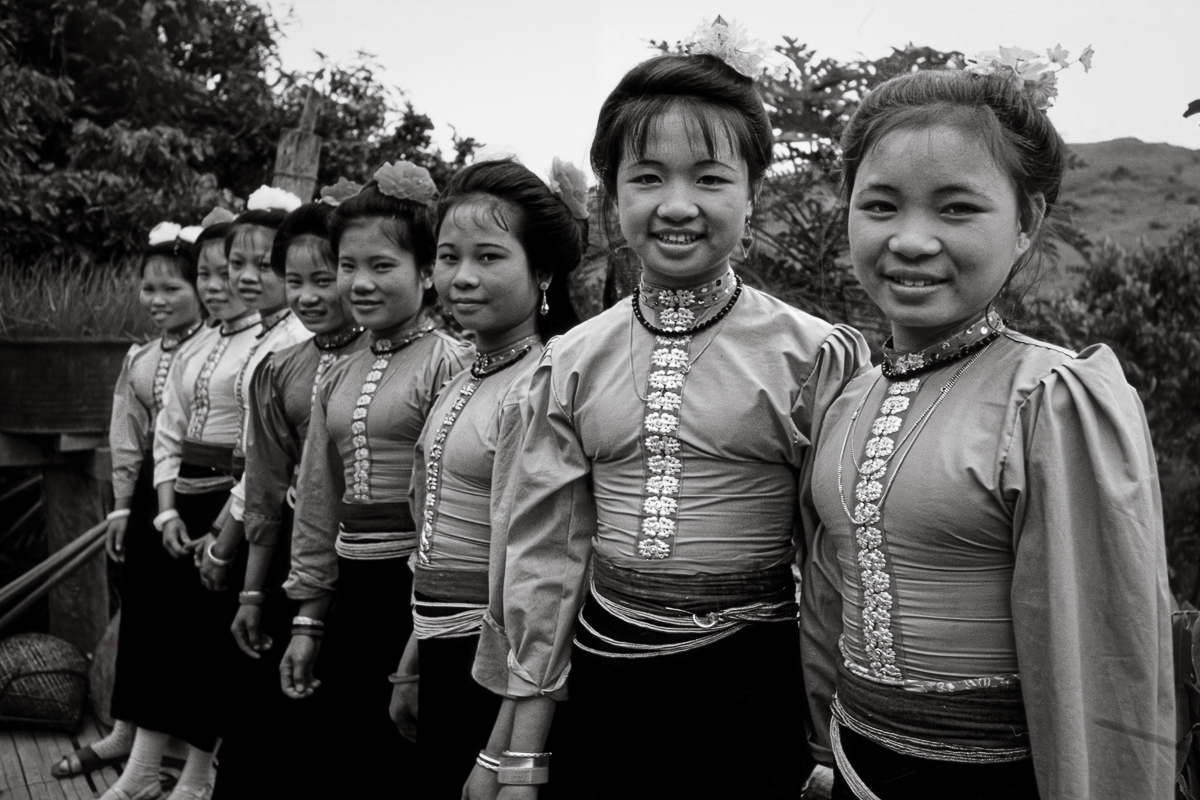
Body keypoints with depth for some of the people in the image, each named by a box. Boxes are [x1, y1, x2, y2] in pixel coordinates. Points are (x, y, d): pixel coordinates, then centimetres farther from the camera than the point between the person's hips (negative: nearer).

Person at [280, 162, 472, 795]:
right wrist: (307, 619, 15)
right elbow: (318, 505, 15)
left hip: (420, 589, -7)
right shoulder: (338, 378, 12)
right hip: (355, 595, 7)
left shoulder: (450, 363, -9)